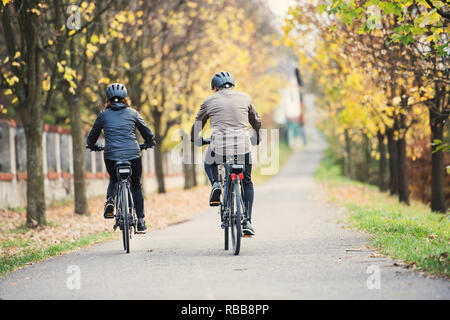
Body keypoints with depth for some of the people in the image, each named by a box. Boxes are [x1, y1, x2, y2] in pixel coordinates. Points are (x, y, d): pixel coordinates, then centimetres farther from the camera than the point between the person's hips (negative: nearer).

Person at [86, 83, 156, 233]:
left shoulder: (103, 115, 10)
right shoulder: (133, 113, 9)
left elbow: (91, 138, 19)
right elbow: (148, 133, 13)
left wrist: (93, 146, 41)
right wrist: (149, 144, 35)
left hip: (111, 155, 0)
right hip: (133, 154, 0)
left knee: (114, 180, 29)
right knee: (136, 185, 18)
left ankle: (110, 201, -1)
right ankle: (140, 221, 13)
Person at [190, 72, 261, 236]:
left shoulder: (209, 101, 10)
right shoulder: (244, 97, 13)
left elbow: (197, 125, 20)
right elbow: (256, 121, 25)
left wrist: (195, 139, 41)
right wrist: (257, 138, 43)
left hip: (219, 145, -1)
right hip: (243, 146, 1)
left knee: (209, 164, 33)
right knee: (247, 182, 20)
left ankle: (215, 184, 2)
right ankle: (247, 222, 11)